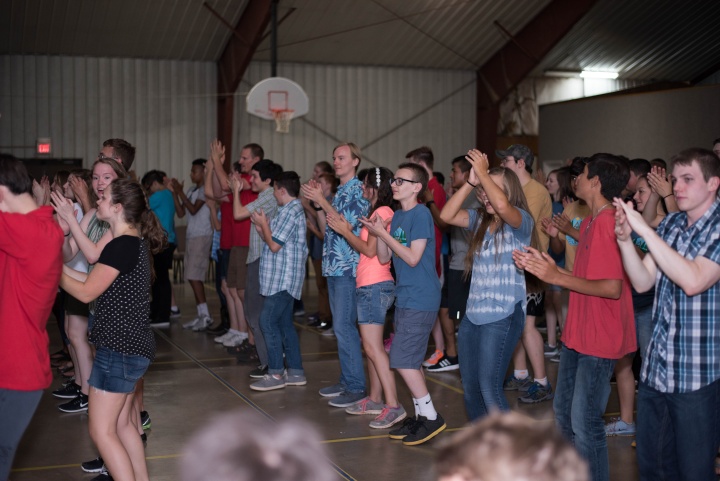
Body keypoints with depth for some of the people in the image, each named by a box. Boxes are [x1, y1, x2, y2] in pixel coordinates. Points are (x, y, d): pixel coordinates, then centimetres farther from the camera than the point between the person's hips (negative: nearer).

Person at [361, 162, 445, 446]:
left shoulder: (420, 214, -13)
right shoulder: (397, 216, 12)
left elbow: (413, 258, -19)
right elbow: (384, 258, 11)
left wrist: (383, 233, -15)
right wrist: (377, 233, -5)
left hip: (420, 300, -8)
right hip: (405, 298, 9)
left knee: (402, 360, -9)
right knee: (411, 362, 12)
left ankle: (431, 417, 1)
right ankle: (420, 416, 21)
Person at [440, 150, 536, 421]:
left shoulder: (521, 222, -7)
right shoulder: (480, 220, 11)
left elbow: (502, 206, -29)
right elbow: (447, 215, -2)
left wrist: (483, 172, -19)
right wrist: (471, 182, -8)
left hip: (503, 316, -7)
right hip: (473, 314, 7)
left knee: (489, 387, -11)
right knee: (469, 387, 14)